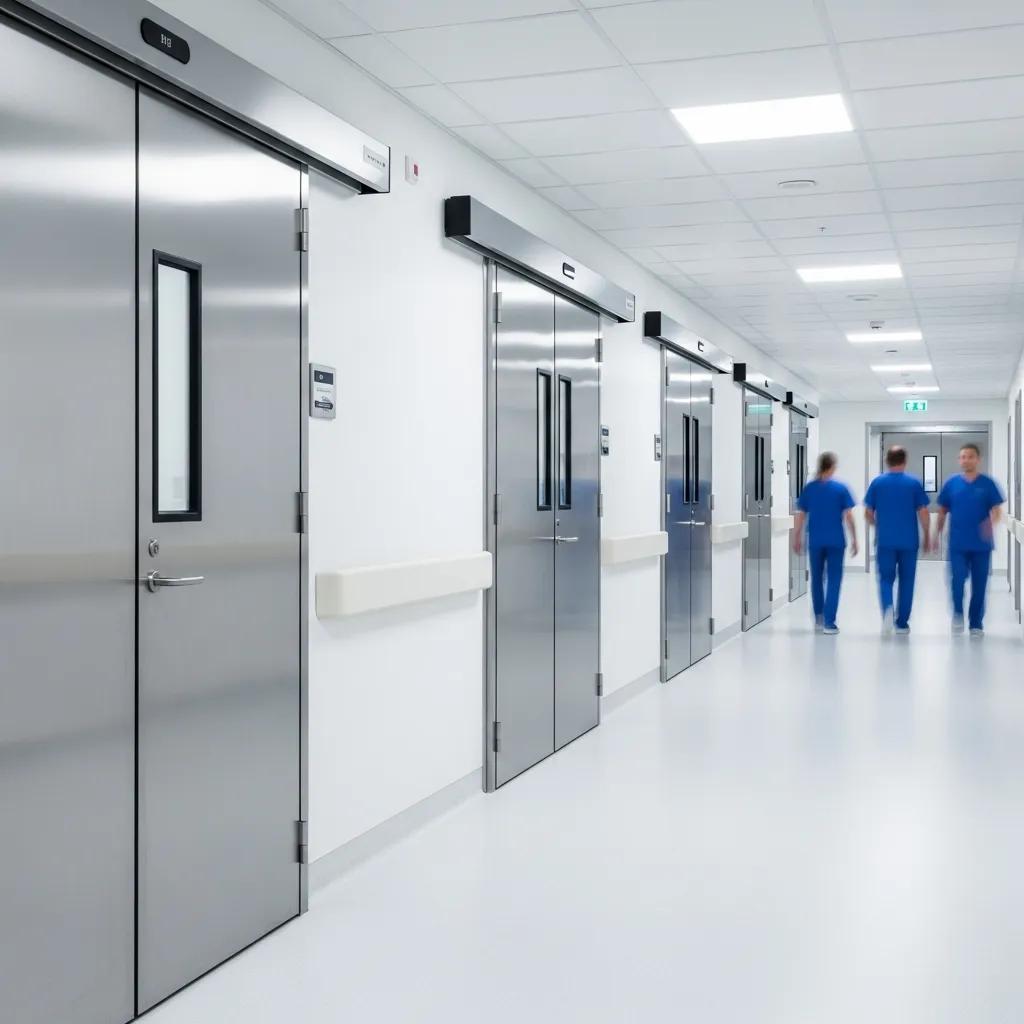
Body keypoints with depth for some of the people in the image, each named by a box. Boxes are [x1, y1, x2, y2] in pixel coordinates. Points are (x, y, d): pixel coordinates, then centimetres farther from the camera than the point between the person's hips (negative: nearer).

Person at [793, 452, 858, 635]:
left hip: (815, 541, 2)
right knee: (834, 580, 4)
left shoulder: (809, 488, 1)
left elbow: (801, 516, 2)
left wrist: (796, 538, 11)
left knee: (817, 579, 16)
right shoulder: (841, 488, -4)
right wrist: (854, 539, 3)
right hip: (836, 541, -2)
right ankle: (829, 623, -1)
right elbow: (848, 516, -5)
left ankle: (819, 619, 23)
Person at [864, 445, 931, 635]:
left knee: (886, 578, 7)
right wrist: (927, 536, 7)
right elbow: (923, 513, -5)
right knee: (906, 580, 10)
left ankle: (887, 609, -21)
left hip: (885, 540, 0)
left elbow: (868, 513, 3)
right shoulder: (914, 483, -2)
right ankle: (902, 623, 14)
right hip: (909, 541, 0)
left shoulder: (877, 482, 1)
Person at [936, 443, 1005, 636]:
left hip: (981, 544, 0)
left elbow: (997, 510, -3)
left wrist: (992, 523, -25)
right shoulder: (951, 483, 3)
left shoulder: (987, 483, 0)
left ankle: (976, 624, 18)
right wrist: (937, 536, 8)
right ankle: (958, 613, 11)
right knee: (957, 580, -11)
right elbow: (942, 512, 10)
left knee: (979, 585, 6)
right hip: (958, 544, 0)